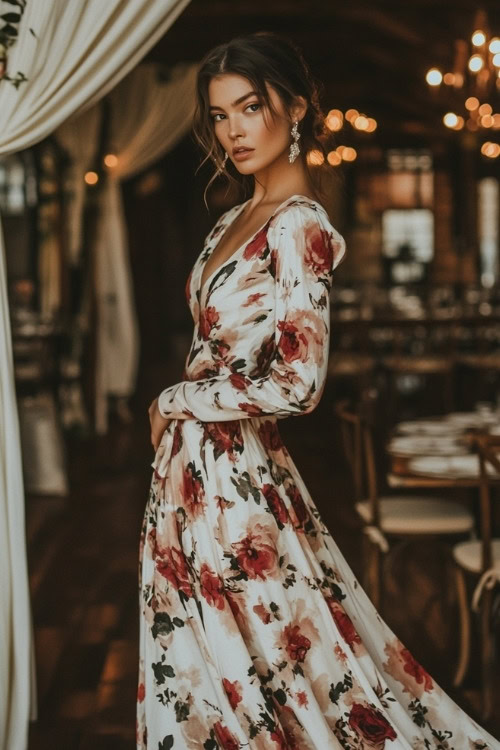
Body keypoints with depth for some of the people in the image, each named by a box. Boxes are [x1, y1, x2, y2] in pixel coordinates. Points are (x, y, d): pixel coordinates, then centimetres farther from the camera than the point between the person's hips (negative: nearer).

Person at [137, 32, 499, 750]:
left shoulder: (299, 225, -17)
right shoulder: (237, 217, 10)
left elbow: (297, 384, -24)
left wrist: (174, 401, -12)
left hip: (231, 470, -8)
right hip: (193, 467, 8)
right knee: (201, 658, 18)